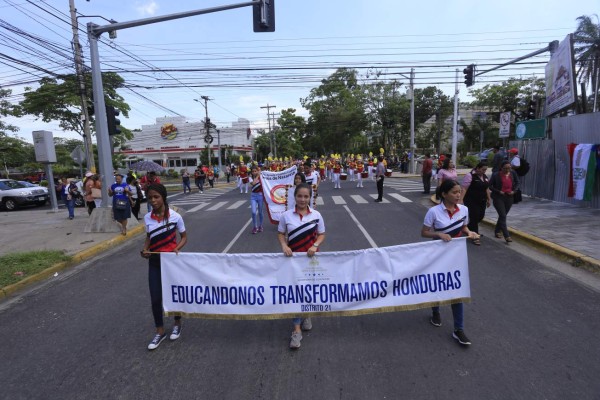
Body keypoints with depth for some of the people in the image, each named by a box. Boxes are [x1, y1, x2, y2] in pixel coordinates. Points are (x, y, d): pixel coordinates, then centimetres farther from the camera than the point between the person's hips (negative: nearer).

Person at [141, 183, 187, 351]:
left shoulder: (175, 216, -14)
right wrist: (145, 249, -7)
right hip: (154, 262, 3)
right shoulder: (147, 218, -4)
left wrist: (177, 248, -21)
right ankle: (160, 332, 25)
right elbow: (149, 237, 11)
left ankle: (177, 324, 38)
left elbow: (184, 237, -3)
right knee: (155, 299, 5)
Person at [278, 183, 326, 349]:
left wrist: (315, 245, -18)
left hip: (311, 257, 1)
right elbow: (280, 234, 1)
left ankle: (307, 316, 44)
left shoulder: (316, 215, -7)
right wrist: (284, 246, -17)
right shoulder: (286, 215, -8)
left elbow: (321, 235, 0)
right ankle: (296, 329, 9)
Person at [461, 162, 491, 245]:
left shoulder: (485, 176, 11)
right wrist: (461, 199, -26)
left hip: (482, 201, 8)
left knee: (480, 216, 10)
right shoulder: (470, 176, -13)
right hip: (471, 201, -7)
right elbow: (464, 188, -18)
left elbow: (486, 188, 18)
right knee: (474, 217, -5)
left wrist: (489, 199, 18)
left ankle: (468, 228, 34)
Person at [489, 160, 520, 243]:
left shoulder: (513, 174, 1)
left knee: (503, 215, 14)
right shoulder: (496, 175, -10)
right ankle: (507, 236, -10)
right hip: (498, 198, -4)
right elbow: (490, 185, -4)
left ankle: (497, 231, 33)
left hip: (509, 198, 4)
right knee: (503, 216, -11)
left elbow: (517, 183, 14)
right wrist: (498, 191, -14)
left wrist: (514, 191, -2)